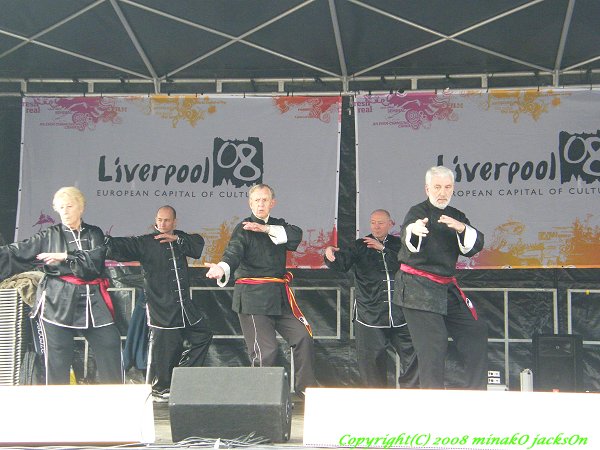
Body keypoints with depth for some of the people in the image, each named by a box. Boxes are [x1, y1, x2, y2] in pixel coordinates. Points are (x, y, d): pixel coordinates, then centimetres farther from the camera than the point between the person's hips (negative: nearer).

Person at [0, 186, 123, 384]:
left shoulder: (94, 234, 10)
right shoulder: (49, 236, 8)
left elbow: (96, 259, -8)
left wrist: (65, 257, -15)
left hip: (92, 301, 1)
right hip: (57, 301, -1)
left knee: (110, 345, 1)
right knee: (57, 358, -3)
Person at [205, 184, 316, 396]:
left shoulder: (277, 226, 15)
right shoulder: (244, 228, -3)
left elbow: (296, 235, -5)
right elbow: (233, 252, -21)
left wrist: (267, 229, -15)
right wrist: (222, 267, -43)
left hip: (279, 296, 6)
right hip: (252, 297, -6)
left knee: (303, 338, 6)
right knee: (266, 350, -13)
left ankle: (306, 389, 18)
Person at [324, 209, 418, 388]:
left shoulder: (397, 244, 11)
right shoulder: (360, 246, 6)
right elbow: (342, 264, -9)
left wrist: (383, 249, -12)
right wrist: (331, 254, -31)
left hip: (399, 311, 2)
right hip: (370, 312, -1)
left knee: (411, 352, 0)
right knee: (372, 357, 0)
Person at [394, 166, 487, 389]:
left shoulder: (456, 216, 12)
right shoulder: (418, 212, -10)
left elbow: (475, 245, -3)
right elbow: (409, 242, -32)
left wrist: (462, 228, -23)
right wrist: (414, 230, -56)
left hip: (447, 288, 8)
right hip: (418, 289, -8)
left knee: (476, 333, 12)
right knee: (433, 346, -12)